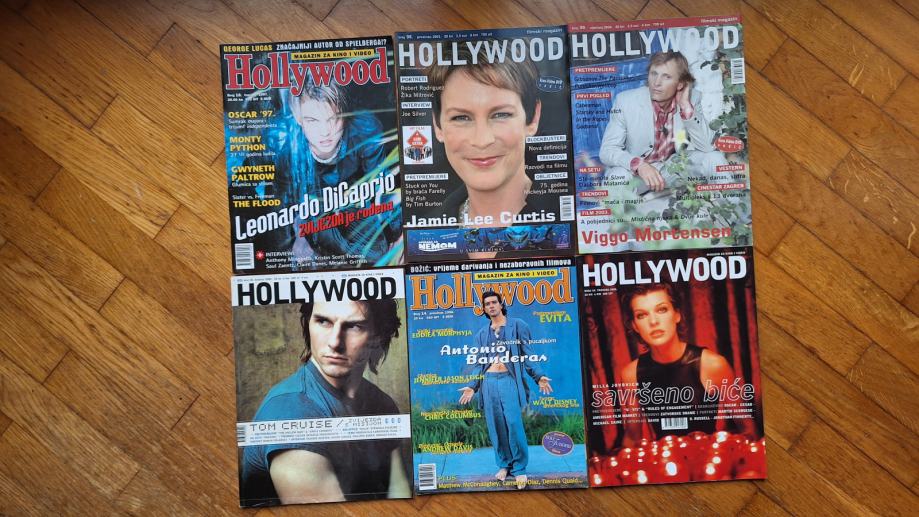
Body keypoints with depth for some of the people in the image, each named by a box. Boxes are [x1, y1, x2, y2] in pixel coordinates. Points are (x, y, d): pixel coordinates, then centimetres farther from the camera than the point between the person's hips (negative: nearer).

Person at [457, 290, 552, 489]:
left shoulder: (517, 325, 7)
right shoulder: (481, 334, 18)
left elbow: (527, 355, 3)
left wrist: (538, 376, -8)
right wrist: (472, 386, 8)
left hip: (509, 380, -3)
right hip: (488, 382, 4)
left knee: (514, 424, -10)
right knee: (496, 427, 4)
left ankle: (519, 468, 4)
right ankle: (504, 465, 19)